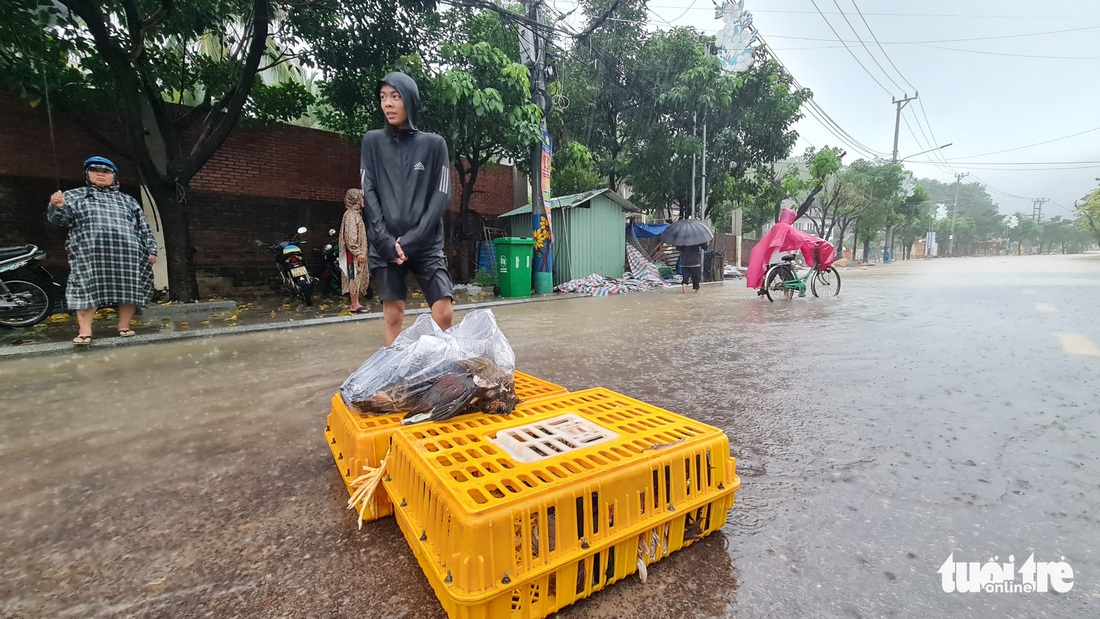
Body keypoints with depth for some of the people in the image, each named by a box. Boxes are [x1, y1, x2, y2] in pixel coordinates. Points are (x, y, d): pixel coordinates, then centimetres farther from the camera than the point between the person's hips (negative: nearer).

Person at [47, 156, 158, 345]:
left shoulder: (127, 200, 24)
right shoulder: (75, 195, 20)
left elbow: (143, 227, 18)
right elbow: (60, 218, 8)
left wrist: (151, 250, 7)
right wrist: (58, 206, -16)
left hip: (127, 253, 1)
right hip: (90, 253, -1)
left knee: (128, 287, 1)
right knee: (88, 289, -6)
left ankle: (124, 326, 10)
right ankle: (85, 331, -7)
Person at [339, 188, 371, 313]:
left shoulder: (356, 213, 20)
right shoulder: (351, 214, -10)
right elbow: (350, 236, -18)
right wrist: (358, 252, -22)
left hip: (357, 252, 10)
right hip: (354, 253, -10)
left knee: (357, 278, 11)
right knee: (354, 278, -8)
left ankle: (354, 303, 16)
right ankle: (354, 305, -6)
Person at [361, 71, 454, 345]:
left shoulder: (434, 144, 7)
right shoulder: (372, 141, 11)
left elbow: (441, 197, 0)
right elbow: (369, 195, 4)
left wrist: (412, 240, -9)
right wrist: (386, 241, -9)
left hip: (426, 245, -1)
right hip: (386, 246, 1)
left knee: (444, 312, -11)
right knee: (393, 315, -1)